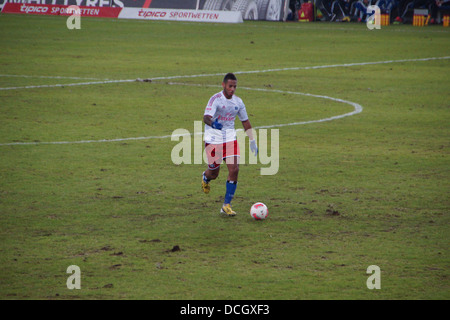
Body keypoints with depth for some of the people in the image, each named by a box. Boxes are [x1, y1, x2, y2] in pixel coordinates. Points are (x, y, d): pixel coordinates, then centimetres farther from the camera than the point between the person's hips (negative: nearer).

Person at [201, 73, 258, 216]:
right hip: (213, 139, -4)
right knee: (214, 173, 6)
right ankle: (205, 177, 48)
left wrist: (252, 141, 16)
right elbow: (206, 117, -30)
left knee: (234, 170, -12)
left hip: (230, 138, 4)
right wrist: (212, 123, -53)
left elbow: (245, 121, 16)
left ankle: (226, 205, -3)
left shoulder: (238, 102, 3)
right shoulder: (215, 99, -15)